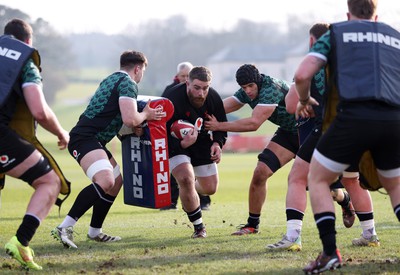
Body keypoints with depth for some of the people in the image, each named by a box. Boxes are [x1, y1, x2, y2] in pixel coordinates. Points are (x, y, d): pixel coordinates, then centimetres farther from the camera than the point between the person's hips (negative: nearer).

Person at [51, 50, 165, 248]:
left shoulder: (112, 79, 22)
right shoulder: (128, 83, -8)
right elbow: (130, 119, -19)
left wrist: (138, 122, 22)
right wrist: (146, 115, 1)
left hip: (93, 140, 11)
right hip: (85, 139, -11)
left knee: (117, 180, 20)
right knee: (105, 181, -29)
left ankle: (95, 232, 27)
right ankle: (64, 228, -33)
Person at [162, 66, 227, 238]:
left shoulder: (214, 98, -14)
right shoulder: (171, 99, -31)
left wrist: (217, 143, -16)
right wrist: (182, 144, -47)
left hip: (202, 144, 5)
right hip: (176, 145, -5)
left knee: (210, 189, 8)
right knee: (186, 179, -28)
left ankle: (189, 190, 47)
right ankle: (198, 227, -10)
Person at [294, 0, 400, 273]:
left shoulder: (335, 33, 16)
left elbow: (302, 75, 5)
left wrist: (305, 100, 24)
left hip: (354, 116, -3)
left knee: (317, 179, 15)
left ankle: (330, 253, 2)